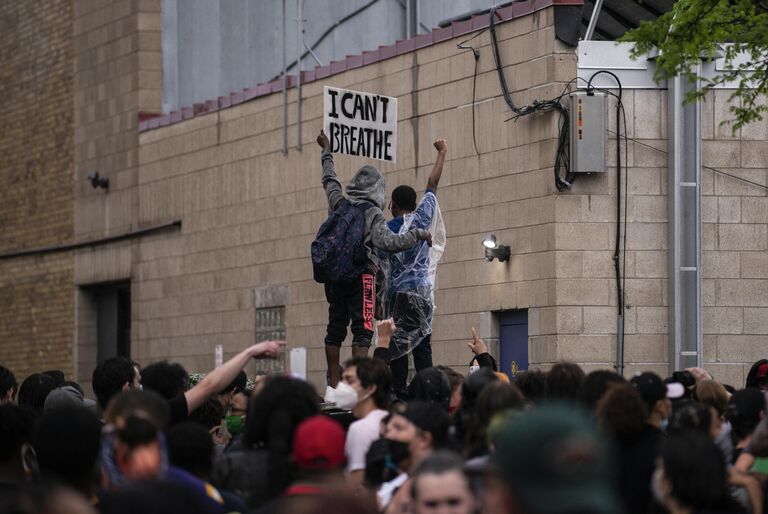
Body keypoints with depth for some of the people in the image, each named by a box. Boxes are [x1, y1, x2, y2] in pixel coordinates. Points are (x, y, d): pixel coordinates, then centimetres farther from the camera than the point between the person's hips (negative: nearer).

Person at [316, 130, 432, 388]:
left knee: (335, 328, 11)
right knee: (362, 330, -8)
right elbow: (387, 242, -21)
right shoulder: (373, 214, -7)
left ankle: (334, 384, 14)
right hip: (361, 276, -6)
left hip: (334, 274, 6)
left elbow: (329, 180, 28)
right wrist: (418, 234, -12)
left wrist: (327, 152, 43)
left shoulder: (339, 204, 9)